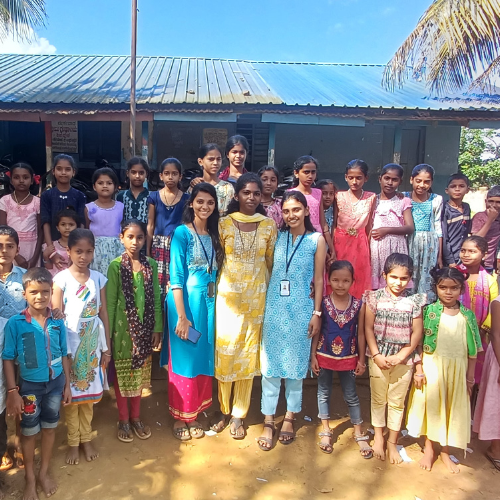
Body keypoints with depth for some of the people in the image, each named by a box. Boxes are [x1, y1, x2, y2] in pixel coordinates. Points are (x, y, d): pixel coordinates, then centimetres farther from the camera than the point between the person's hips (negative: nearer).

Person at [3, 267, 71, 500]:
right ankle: (30, 477, 34)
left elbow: (63, 355, 1)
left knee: (49, 427, 17)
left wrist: (67, 385, 4)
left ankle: (44, 472, 37)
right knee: (29, 430, 14)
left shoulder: (57, 322, -8)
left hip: (55, 382, 2)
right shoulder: (15, 323, -16)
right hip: (29, 384, -2)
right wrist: (12, 391, -12)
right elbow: (8, 359, -10)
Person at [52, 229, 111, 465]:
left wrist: (107, 347, 4)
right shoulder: (61, 278, -9)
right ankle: (73, 442, 26)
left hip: (93, 343, 3)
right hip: (69, 344, -2)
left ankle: (86, 439, 30)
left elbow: (103, 313, 4)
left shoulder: (98, 278, 0)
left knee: (89, 392, 13)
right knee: (71, 395, 9)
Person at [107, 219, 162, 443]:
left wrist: (157, 328, 2)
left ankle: (136, 417, 31)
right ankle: (123, 420, 26)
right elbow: (110, 302, -7)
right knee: (121, 373, 9)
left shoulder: (151, 264, 0)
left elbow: (156, 299, 3)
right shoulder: (116, 265, -8)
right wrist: (107, 332, -7)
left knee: (140, 372, 14)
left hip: (144, 327, 3)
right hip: (123, 327, -3)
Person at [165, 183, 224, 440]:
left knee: (203, 358, 13)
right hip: (186, 301, -6)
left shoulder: (214, 234, 10)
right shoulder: (182, 232, -8)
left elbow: (217, 272, 12)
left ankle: (194, 415, 30)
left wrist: (213, 305, 4)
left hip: (209, 302, 6)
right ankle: (179, 418, 23)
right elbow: (176, 277, -13)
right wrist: (182, 315, -17)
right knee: (183, 359, 5)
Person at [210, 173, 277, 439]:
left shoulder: (269, 225, 1)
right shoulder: (224, 223, -2)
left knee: (249, 353, 9)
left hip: (256, 296, 1)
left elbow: (271, 261, 7)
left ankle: (239, 414, 24)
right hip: (228, 295, -1)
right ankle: (223, 408, 28)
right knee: (224, 351, 6)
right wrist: (214, 290, 0)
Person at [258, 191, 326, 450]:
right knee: (270, 363, 6)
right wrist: (264, 305, 3)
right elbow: (267, 271, 6)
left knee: (296, 364, 10)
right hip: (274, 308, 2)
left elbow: (318, 279, -2)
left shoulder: (317, 239, -2)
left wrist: (317, 313, -4)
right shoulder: (277, 237, 4)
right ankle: (268, 421, 17)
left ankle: (289, 417, 28)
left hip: (301, 310, -2)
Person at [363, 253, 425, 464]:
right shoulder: (375, 298, -5)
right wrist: (376, 355, -11)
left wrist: (401, 356, -11)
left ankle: (392, 443, 26)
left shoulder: (414, 301, -4)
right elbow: (368, 328, -5)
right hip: (378, 357, 0)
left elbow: (417, 333, -3)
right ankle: (378, 438, 30)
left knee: (397, 402, 10)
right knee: (378, 399, 12)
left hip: (403, 359, 0)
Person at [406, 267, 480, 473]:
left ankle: (445, 451, 31)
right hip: (432, 366, -2)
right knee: (431, 405, 9)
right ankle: (429, 448, 28)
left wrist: (470, 376, 5)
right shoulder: (429, 311, -7)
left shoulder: (468, 315, -1)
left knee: (453, 408, 12)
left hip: (457, 368, 2)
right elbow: (419, 342, -6)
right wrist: (419, 369, -9)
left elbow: (472, 349, 4)